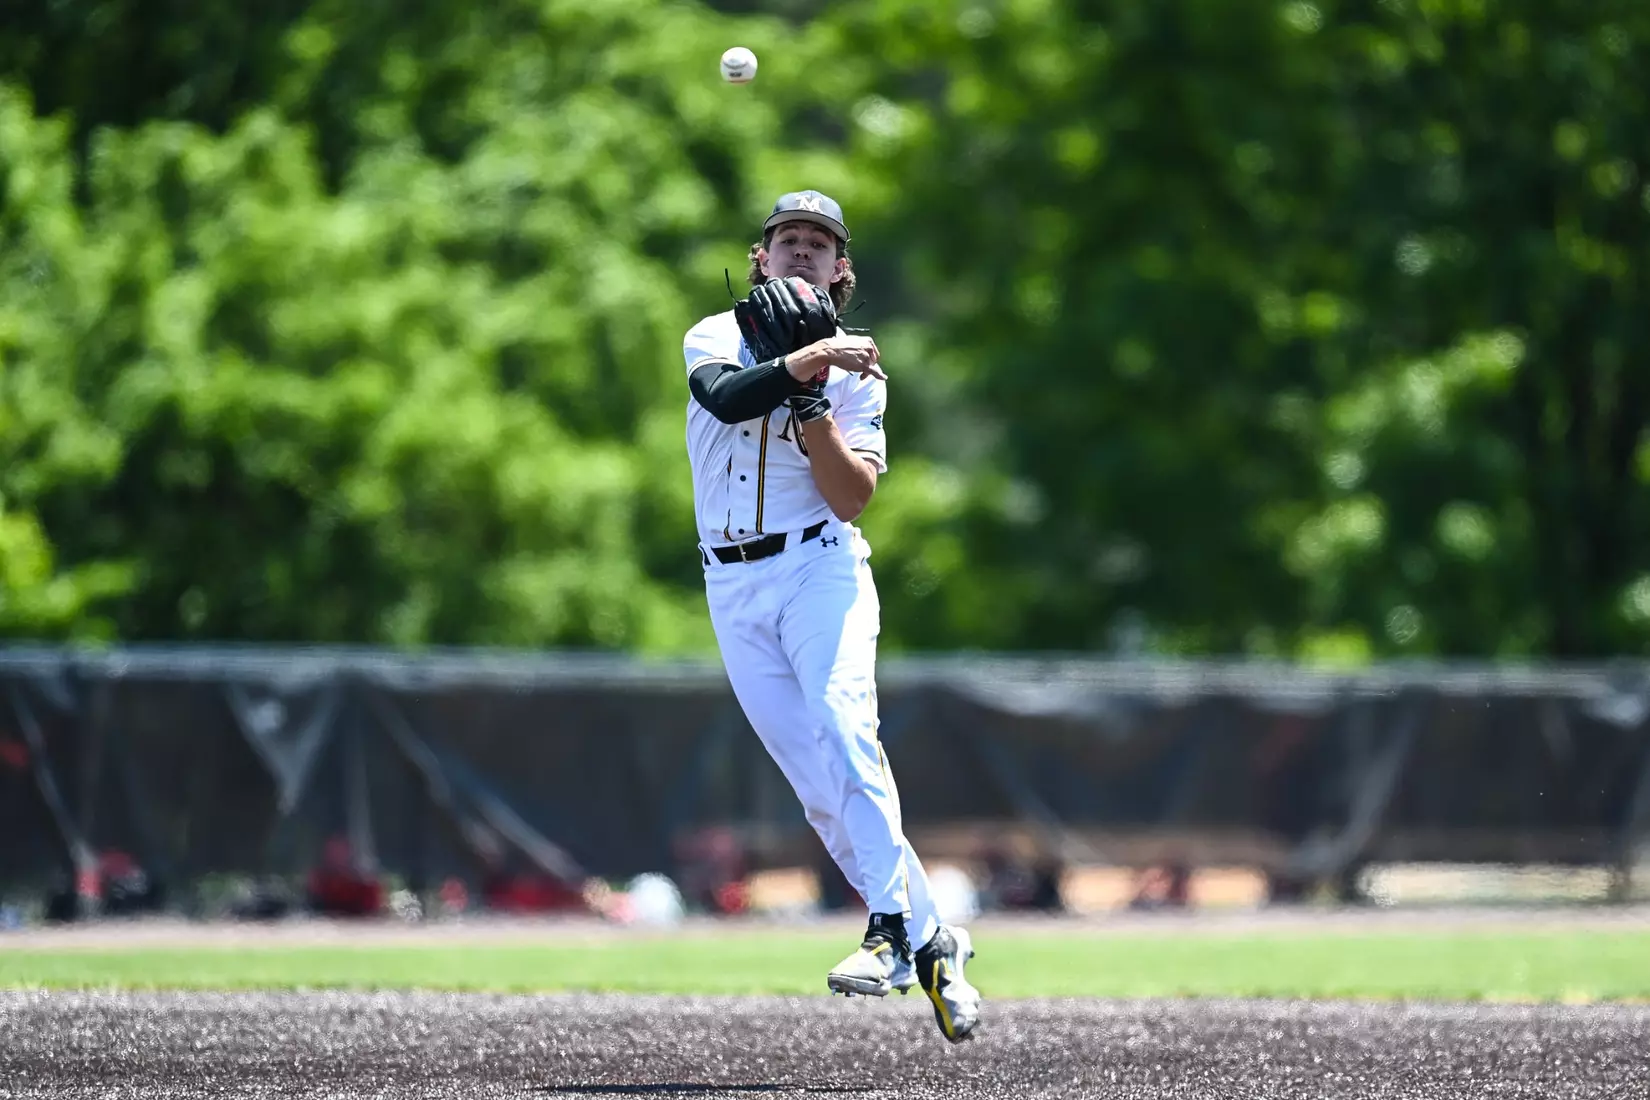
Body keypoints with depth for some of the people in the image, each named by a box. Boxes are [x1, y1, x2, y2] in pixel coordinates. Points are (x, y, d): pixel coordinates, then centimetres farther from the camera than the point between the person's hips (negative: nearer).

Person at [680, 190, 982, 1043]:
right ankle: (931, 938, 3)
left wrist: (811, 405, -16)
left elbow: (851, 497, -7)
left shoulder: (855, 371, 6)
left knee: (843, 730, -26)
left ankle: (891, 926, -30)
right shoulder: (716, 336, 8)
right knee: (817, 784, -2)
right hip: (733, 586, 2)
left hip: (820, 566, -2)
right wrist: (803, 362, -28)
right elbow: (725, 397, -17)